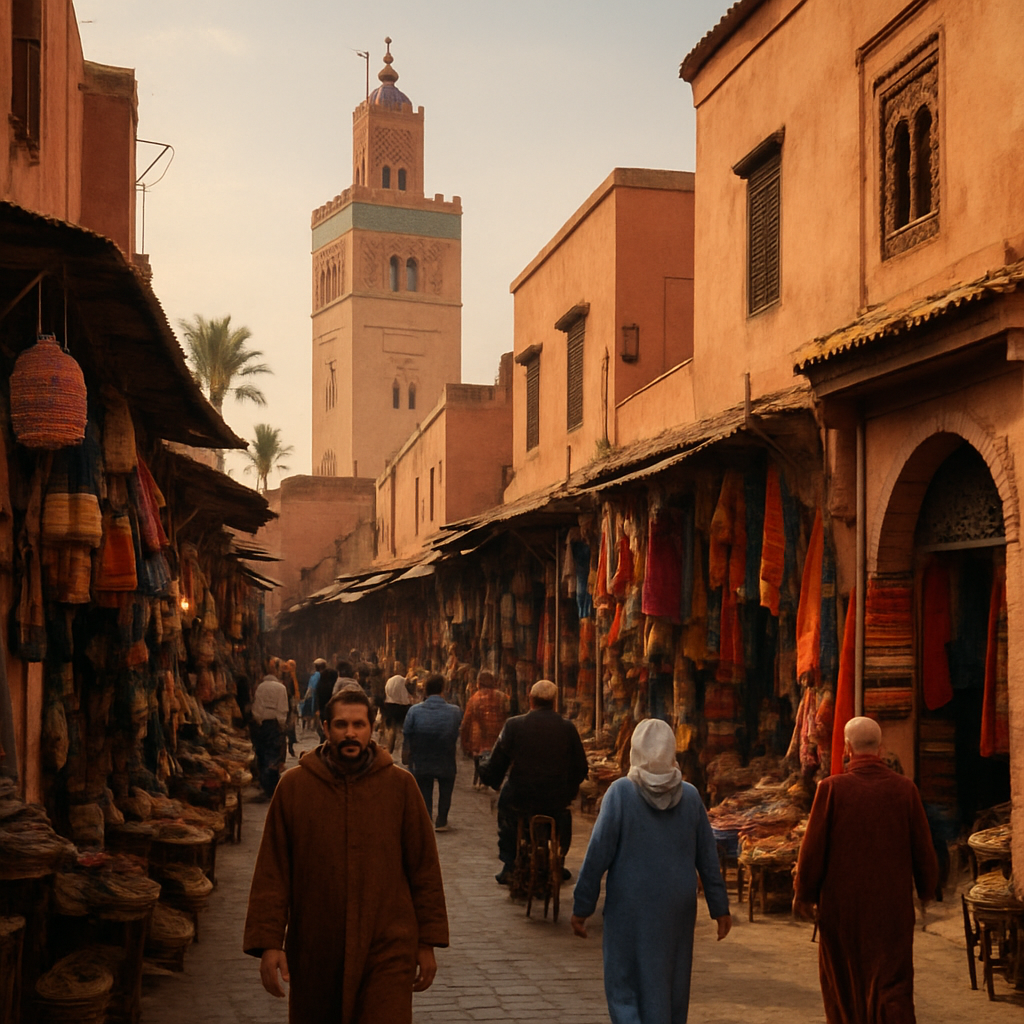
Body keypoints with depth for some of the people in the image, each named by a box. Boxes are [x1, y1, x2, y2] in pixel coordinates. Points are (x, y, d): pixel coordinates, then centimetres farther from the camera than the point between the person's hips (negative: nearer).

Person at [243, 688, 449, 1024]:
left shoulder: (400, 785, 0)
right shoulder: (294, 785, 0)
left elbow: (424, 869, 4)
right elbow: (271, 873, 0)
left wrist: (427, 942, 4)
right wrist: (268, 942, -5)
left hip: (387, 950, -1)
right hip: (314, 954, 1)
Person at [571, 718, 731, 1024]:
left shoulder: (621, 792, -11)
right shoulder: (689, 795, 0)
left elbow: (598, 854, -11)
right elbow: (708, 858, 4)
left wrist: (581, 907, -4)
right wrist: (720, 907, 12)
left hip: (630, 908, -4)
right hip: (678, 908, 4)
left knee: (624, 987, 3)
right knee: (672, 988, 17)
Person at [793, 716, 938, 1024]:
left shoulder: (832, 788, -12)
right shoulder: (904, 789, -5)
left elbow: (813, 847, -7)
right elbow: (923, 847, 3)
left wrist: (803, 894, 6)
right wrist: (926, 889, 20)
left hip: (842, 904, -1)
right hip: (892, 906, 1)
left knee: (844, 982, 16)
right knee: (892, 983, 4)